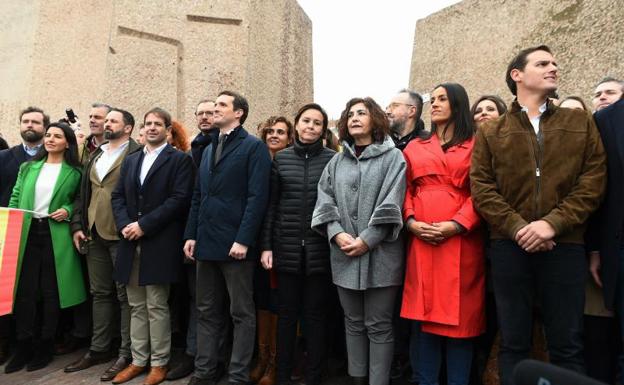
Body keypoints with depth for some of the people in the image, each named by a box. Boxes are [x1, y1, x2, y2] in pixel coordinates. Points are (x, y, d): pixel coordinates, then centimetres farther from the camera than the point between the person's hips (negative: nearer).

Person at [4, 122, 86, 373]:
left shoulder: (75, 172, 3)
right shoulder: (28, 167, 13)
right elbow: (15, 199, 12)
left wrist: (68, 211, -12)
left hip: (56, 235, -3)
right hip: (26, 232, 3)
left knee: (51, 291, 4)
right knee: (25, 290, 3)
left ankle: (45, 347, 18)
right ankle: (24, 346, 15)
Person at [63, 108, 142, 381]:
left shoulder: (136, 154, -5)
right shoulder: (95, 156, 18)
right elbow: (83, 193, 17)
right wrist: (78, 225, 8)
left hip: (122, 235, -7)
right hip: (94, 234, 7)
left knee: (125, 294, 1)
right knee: (100, 293, 15)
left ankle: (127, 354, 10)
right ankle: (99, 349, 27)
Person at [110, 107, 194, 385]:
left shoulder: (180, 160, -2)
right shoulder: (130, 160, 18)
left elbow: (179, 199, -13)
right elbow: (117, 196, 12)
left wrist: (143, 224, -16)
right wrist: (124, 225, -6)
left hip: (159, 244, -6)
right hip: (131, 242, 6)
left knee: (156, 306, 1)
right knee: (136, 306, 13)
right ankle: (138, 360, 25)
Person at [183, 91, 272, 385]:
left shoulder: (254, 147, -5)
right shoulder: (208, 149, 19)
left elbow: (257, 197, -13)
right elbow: (198, 196, 17)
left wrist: (243, 239, -19)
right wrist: (191, 235, 9)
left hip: (235, 243, -7)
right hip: (207, 242, 7)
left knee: (242, 313, 5)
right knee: (207, 311, 15)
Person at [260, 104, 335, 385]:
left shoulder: (332, 159, 1)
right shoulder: (281, 158, 6)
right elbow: (271, 205, 6)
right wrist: (266, 245, 2)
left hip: (319, 249, -1)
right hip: (287, 248, 2)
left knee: (315, 315, 8)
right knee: (286, 314, 10)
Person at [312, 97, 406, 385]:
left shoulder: (392, 157, 0)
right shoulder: (337, 161, 13)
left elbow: (391, 205, -9)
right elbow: (325, 201, 6)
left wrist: (366, 240, -15)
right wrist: (337, 234, -10)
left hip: (380, 254, -4)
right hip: (344, 254, 4)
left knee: (378, 325, 4)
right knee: (353, 322, 14)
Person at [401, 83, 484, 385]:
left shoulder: (476, 145, 7)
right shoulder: (415, 147, 16)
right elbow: (405, 190, 11)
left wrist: (456, 224, -15)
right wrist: (410, 221, -6)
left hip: (461, 238, -2)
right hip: (421, 238, 2)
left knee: (459, 314, 3)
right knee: (425, 312, 7)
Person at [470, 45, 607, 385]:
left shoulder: (581, 123, 12)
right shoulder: (489, 132, 9)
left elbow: (593, 182, 1)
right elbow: (481, 188, -1)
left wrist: (552, 223, -12)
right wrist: (517, 228, -13)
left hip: (565, 245, 1)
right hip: (509, 246, 0)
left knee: (567, 344, 8)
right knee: (513, 342, 9)